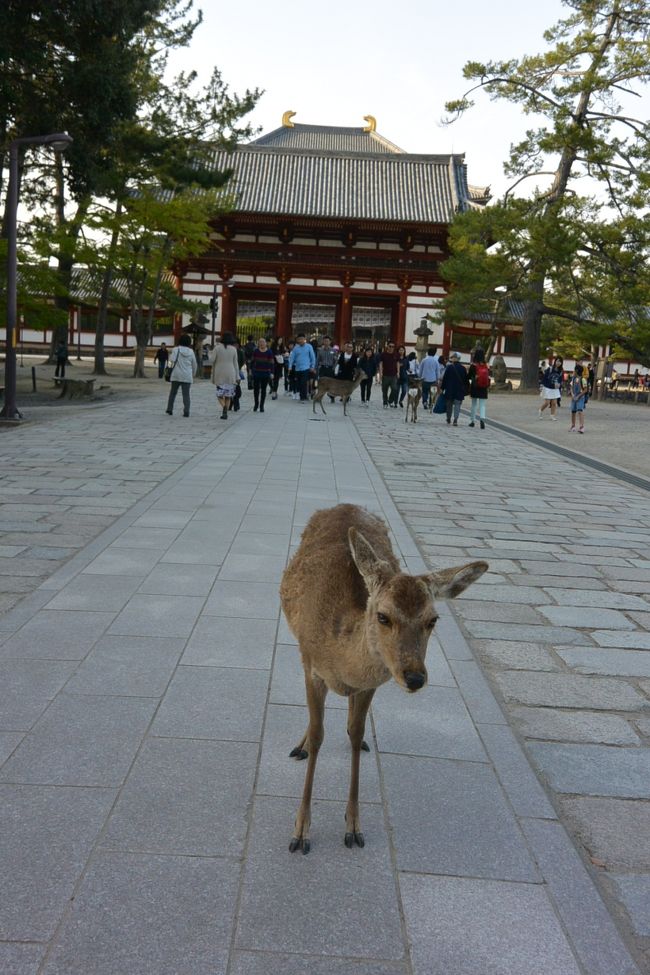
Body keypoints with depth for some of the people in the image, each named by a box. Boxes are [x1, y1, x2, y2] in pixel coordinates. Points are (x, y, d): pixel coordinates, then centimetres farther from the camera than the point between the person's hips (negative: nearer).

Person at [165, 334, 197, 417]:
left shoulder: (176, 350, -4)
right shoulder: (191, 352, 4)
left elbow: (172, 360, -17)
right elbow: (194, 365, 9)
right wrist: (193, 374, 22)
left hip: (176, 375, -1)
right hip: (187, 376, 1)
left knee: (173, 392, 14)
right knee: (186, 394, 0)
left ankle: (169, 409, 17)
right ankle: (186, 412, -7)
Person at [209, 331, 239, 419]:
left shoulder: (217, 348, -4)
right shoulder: (233, 349, 1)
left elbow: (211, 360, -6)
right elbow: (235, 363, 3)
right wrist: (237, 376, 7)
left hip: (219, 374, -1)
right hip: (230, 374, 1)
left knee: (220, 393, 5)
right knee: (228, 394, 11)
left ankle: (224, 407, -22)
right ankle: (225, 413, 7)